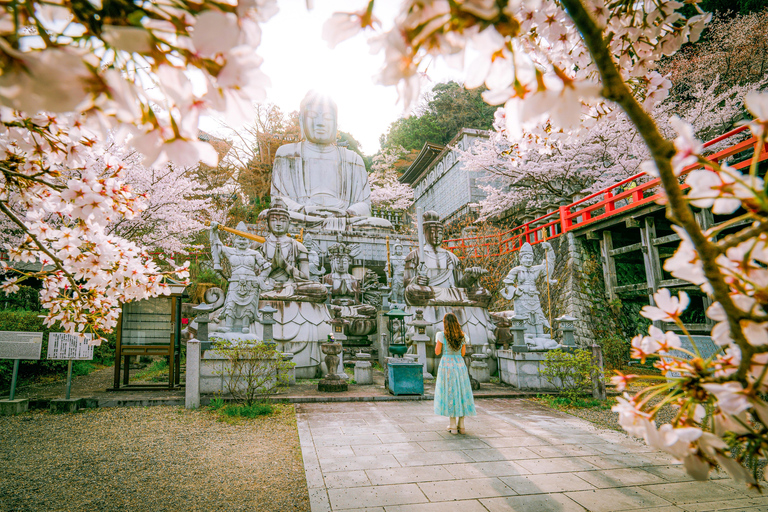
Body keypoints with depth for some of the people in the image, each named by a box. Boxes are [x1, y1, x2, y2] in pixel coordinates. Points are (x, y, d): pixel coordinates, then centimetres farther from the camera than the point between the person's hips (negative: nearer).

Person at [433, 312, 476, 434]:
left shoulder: (442, 336, -8)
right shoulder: (462, 337, 2)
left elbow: (437, 352, -4)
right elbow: (463, 353, 10)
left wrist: (437, 342, 11)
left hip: (447, 364, -3)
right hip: (460, 364, 3)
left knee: (449, 393, 3)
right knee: (461, 392, 10)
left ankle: (453, 425, 5)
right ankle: (461, 425, 13)